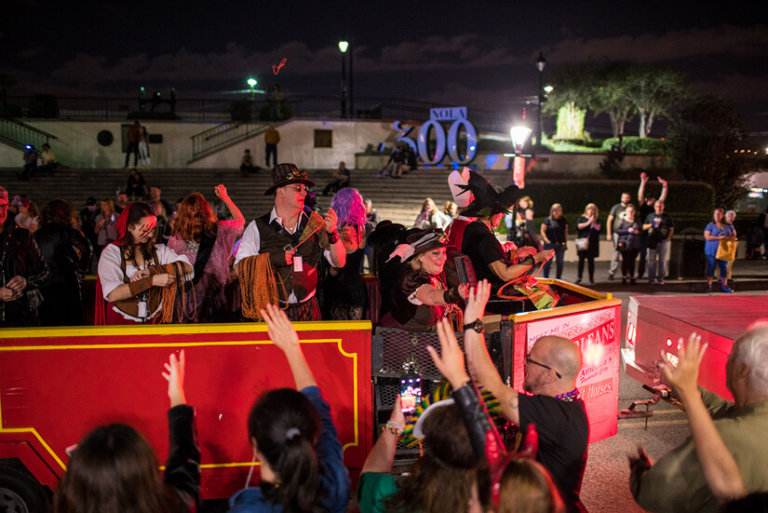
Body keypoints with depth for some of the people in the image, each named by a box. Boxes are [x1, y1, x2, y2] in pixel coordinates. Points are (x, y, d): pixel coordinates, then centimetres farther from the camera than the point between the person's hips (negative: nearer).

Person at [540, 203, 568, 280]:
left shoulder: (563, 220, 10)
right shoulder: (548, 220, -3)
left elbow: (566, 231, 14)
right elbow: (542, 231, -3)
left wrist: (565, 241, 1)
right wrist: (547, 241, -14)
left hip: (561, 245, 4)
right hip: (550, 244, -4)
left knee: (560, 262, 9)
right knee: (548, 262, -2)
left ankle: (559, 279, 20)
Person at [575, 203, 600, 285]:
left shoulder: (597, 220, 12)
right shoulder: (581, 218, 10)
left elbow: (599, 228, -2)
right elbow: (578, 226, -6)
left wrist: (593, 223, -15)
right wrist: (588, 223, -11)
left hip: (592, 243, 1)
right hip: (582, 242, -1)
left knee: (591, 260, 1)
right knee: (581, 260, 0)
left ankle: (591, 279, 8)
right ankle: (579, 277, 14)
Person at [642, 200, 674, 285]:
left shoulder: (666, 217, 7)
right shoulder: (650, 216, 11)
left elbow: (671, 229, 8)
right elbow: (644, 227, 11)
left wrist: (668, 238, -6)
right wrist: (651, 225, -8)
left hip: (663, 241, -1)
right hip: (652, 242, 1)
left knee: (662, 261, 2)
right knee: (651, 260, 1)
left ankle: (661, 278, 8)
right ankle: (651, 278, 7)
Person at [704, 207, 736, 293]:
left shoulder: (729, 226, 10)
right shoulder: (710, 226, 1)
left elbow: (735, 237, 6)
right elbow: (707, 237, -10)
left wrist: (727, 238, -14)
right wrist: (719, 238, -20)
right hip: (712, 251, -2)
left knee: (724, 269, 3)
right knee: (711, 269, 0)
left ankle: (724, 286, 11)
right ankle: (709, 285, 6)